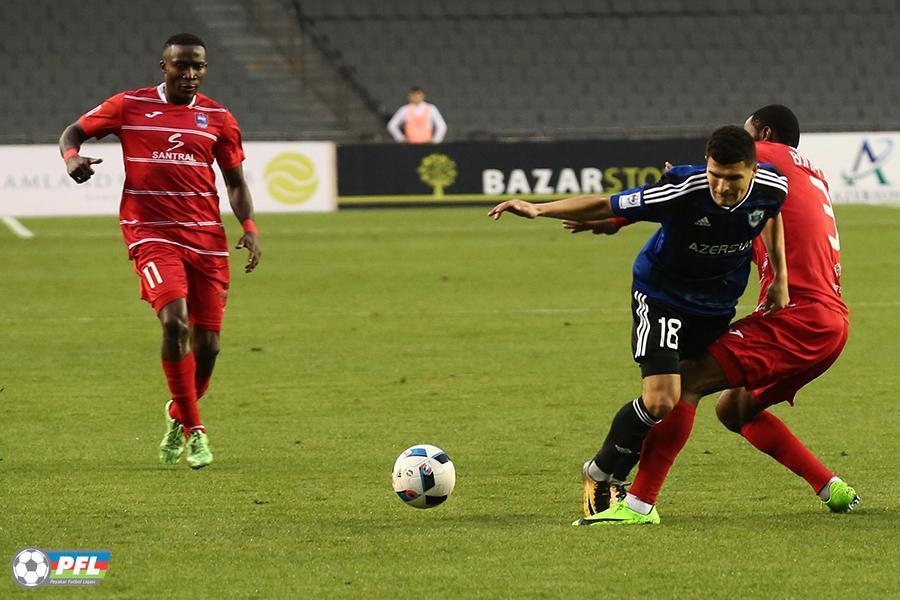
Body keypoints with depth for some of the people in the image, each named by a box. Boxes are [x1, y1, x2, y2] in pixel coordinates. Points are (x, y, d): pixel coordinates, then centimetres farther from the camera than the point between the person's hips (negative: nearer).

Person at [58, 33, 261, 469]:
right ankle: (193, 430, -13)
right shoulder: (129, 106, 2)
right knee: (175, 321, -23)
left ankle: (178, 417, 31)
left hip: (206, 237, 3)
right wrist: (72, 157, -15)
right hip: (151, 233, -3)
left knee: (207, 342, 2)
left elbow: (235, 182, 15)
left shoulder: (218, 118, 8)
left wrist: (249, 227, -1)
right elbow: (74, 132, 9)